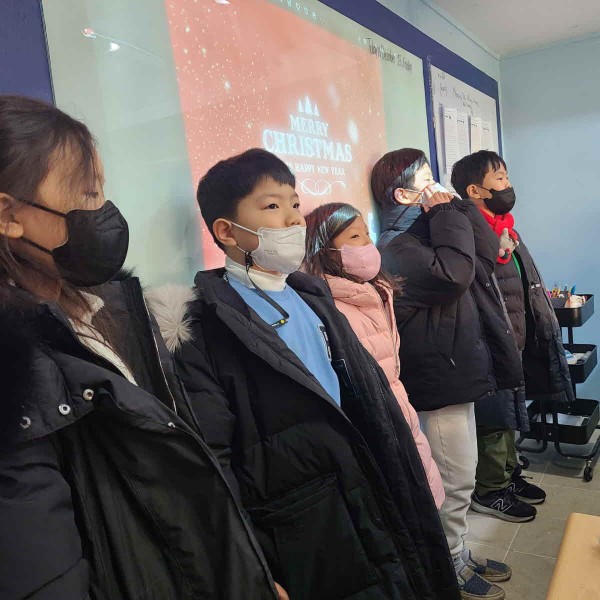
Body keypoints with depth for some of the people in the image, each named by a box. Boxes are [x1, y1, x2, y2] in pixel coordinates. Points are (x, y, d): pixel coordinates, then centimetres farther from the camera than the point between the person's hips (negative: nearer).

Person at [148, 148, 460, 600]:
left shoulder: (314, 297, 6)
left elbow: (372, 404, 10)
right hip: (298, 551, -6)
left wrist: (398, 500, 11)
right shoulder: (203, 331, -18)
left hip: (371, 513, 7)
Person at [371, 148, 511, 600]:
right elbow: (454, 273, -30)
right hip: (438, 377, -10)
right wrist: (448, 213, -20)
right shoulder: (396, 245, -17)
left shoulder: (421, 232, 14)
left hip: (455, 371, 10)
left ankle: (460, 554, 39)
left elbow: (483, 254, 16)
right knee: (455, 481, 4)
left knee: (461, 475, 21)